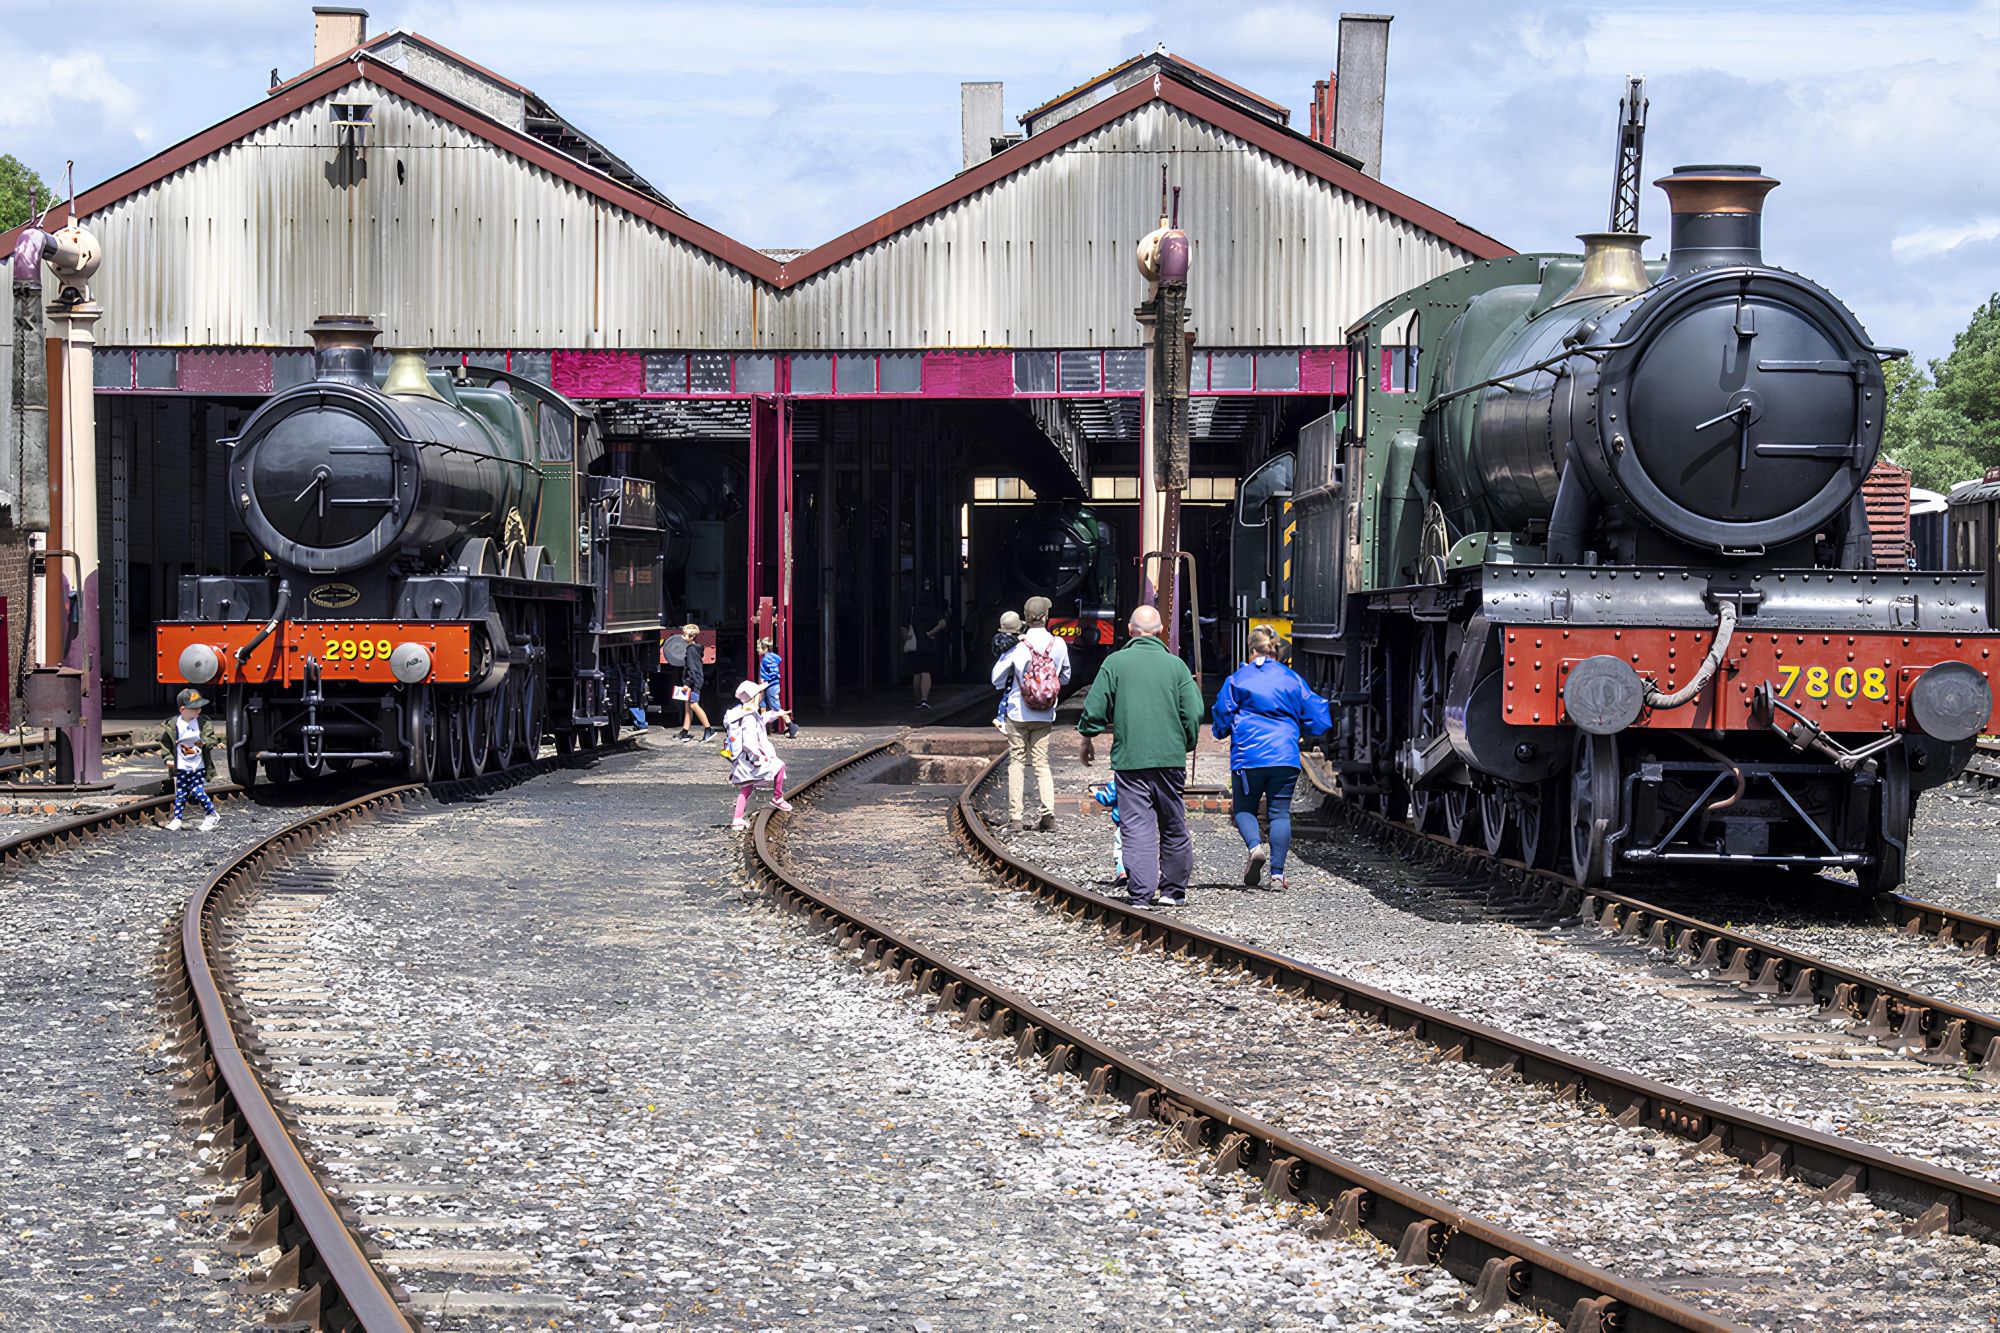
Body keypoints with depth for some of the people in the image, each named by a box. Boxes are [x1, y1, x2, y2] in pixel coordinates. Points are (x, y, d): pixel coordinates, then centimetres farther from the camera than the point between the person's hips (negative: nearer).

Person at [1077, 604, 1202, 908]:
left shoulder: (1115, 663, -1)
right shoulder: (1175, 665, 3)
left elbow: (1095, 708, -1)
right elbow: (1194, 713, 1)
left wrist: (1088, 738, 16)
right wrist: (1185, 745, 17)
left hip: (1129, 758, -2)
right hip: (1170, 758, 2)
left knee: (1137, 826, -3)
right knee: (1173, 825, 15)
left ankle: (1141, 893, -11)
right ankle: (1173, 890, 23)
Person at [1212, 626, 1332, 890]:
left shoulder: (1237, 679, 1)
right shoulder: (1292, 679, 7)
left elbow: (1222, 718, 4)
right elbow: (1315, 716, 9)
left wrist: (1223, 731, 27)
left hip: (1247, 755, -2)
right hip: (1285, 756, 2)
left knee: (1244, 808, 11)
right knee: (1280, 812, 5)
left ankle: (1255, 846, -19)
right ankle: (1277, 872, -3)